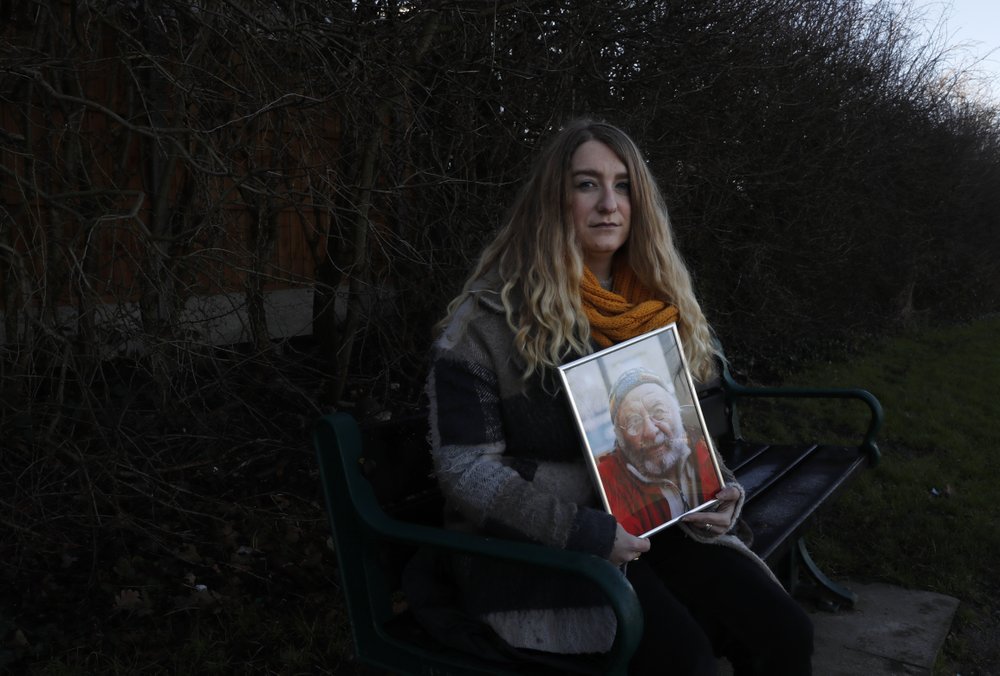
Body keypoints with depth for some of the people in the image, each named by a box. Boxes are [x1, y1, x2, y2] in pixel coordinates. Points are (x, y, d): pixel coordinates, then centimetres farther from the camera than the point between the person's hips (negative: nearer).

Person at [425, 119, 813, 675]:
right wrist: (582, 531, -22)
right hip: (532, 545, -5)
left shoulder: (656, 308, 9)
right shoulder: (494, 313, -10)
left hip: (648, 524, 6)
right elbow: (466, 467, -13)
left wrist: (720, 489, -4)